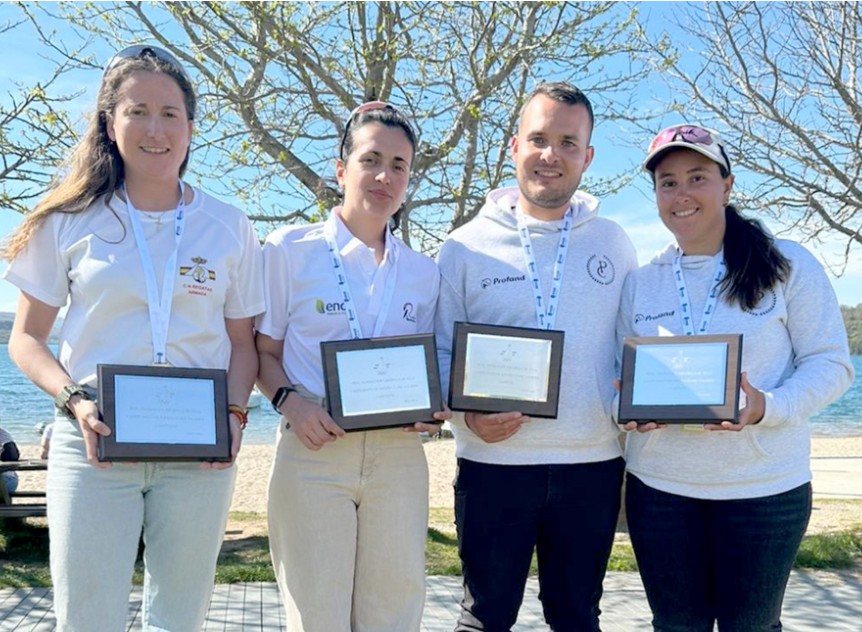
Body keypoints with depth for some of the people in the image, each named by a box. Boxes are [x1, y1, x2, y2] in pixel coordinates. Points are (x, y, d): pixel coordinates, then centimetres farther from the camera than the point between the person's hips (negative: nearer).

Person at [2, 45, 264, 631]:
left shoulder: (229, 227, 6)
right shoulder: (71, 220, 3)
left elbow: (242, 342, 9)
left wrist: (234, 413, -8)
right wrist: (74, 400, -11)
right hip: (94, 444, -1)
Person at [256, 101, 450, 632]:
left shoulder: (424, 273, 10)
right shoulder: (291, 249, 1)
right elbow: (263, 351, 4)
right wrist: (290, 401, -14)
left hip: (399, 458, 3)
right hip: (314, 454, -3)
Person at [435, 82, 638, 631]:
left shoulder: (612, 242, 6)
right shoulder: (467, 246, -1)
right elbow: (440, 352, 2)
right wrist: (467, 413, -15)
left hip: (594, 465, 2)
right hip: (494, 464, -2)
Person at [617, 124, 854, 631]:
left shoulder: (789, 265, -4)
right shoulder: (641, 282, 6)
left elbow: (831, 364, -5)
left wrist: (767, 408, -23)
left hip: (766, 489, -2)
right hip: (660, 489, 3)